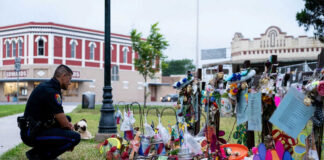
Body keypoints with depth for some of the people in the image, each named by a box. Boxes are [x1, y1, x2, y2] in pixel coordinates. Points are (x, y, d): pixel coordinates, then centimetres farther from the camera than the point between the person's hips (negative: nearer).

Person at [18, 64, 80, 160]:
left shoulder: (47, 86, 13)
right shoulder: (51, 91, -18)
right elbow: (64, 123, -17)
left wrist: (68, 124, 5)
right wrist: (70, 126, 5)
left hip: (35, 128, 10)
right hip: (32, 134, -10)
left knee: (67, 119, 22)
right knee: (75, 137, -20)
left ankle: (42, 150, 12)